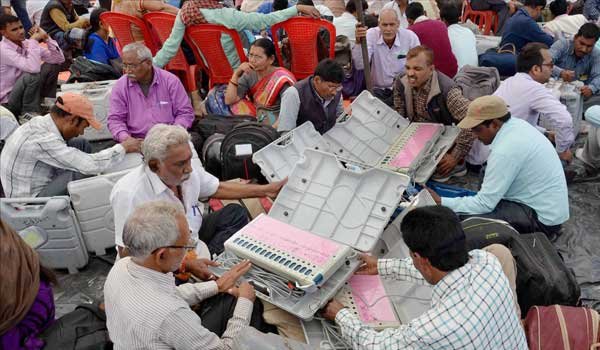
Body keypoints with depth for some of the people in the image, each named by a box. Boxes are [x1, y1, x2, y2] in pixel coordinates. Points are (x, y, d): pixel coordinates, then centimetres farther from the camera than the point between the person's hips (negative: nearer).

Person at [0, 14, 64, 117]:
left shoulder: (26, 43, -1)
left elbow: (59, 59, -3)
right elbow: (33, 68, -37)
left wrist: (47, 39, -14)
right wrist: (34, 40, -28)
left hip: (23, 94, 8)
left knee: (52, 66, 0)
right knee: (32, 75, -33)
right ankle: (29, 113, -15)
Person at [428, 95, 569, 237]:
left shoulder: (505, 150, -27)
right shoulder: (518, 123, 0)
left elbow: (485, 203, -23)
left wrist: (440, 202, -18)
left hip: (542, 218, -9)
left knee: (466, 219, -20)